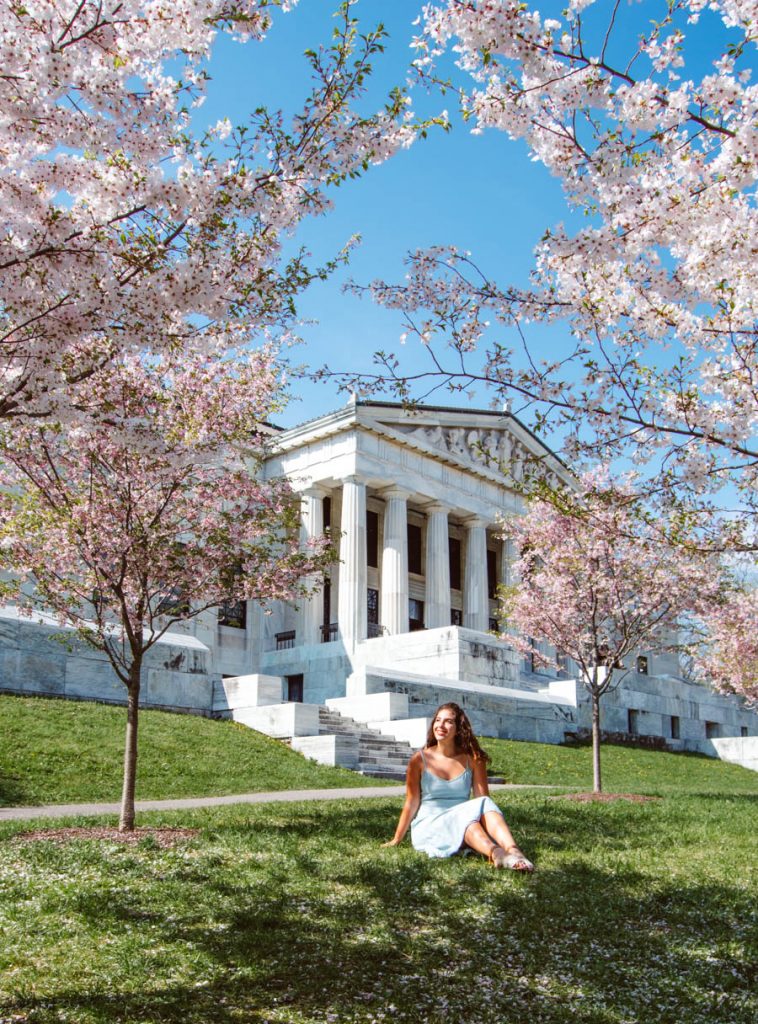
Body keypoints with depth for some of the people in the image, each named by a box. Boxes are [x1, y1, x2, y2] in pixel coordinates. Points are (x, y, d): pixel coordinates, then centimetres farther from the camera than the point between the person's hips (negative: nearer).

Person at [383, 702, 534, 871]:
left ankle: (513, 851, -52)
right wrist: (396, 840, 2)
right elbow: (411, 803, 3)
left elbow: (483, 798, 0)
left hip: (464, 826, 2)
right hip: (428, 827, -2)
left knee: (484, 803, -29)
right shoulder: (420, 760, 1)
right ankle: (495, 853, -60)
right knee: (468, 813, -33)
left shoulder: (472, 759, 6)